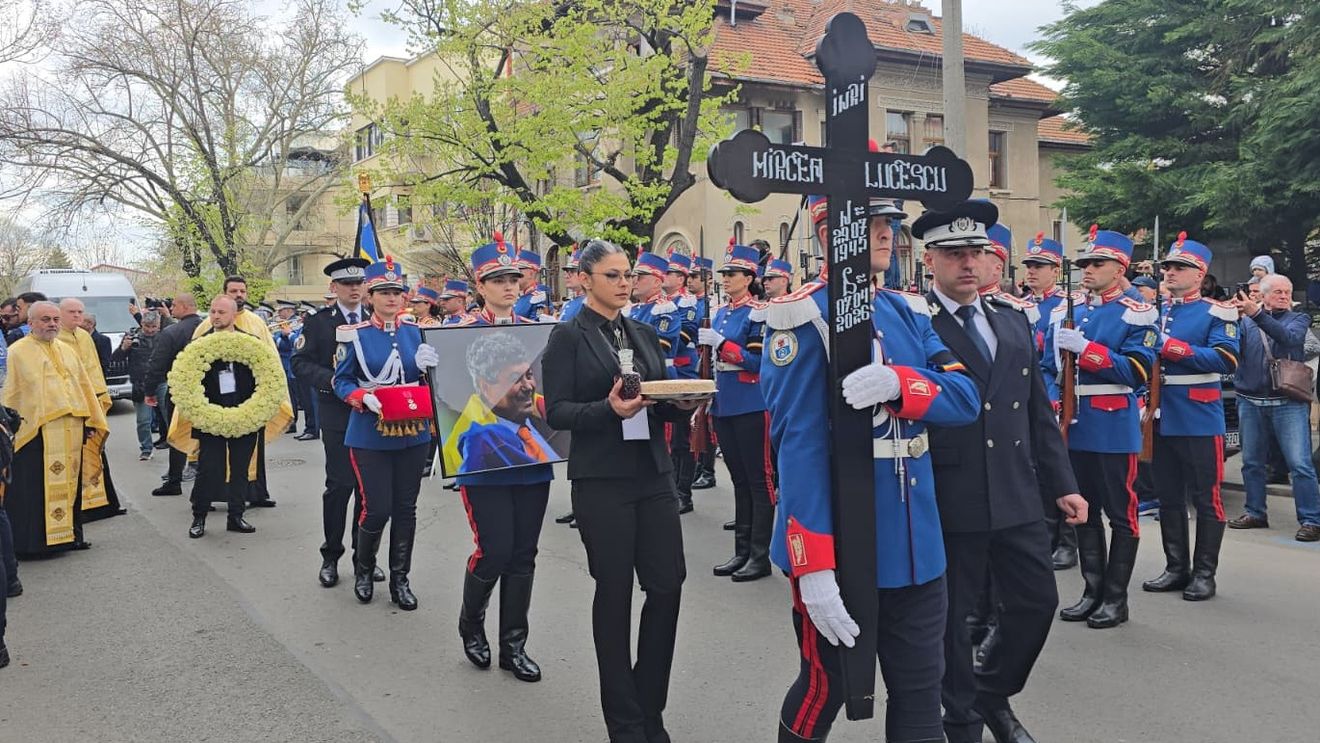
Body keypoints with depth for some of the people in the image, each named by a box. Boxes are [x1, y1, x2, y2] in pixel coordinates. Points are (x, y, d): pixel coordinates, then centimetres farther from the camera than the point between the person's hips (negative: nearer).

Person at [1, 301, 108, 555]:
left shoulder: (67, 350, 16)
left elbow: (85, 386, 18)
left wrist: (93, 422, 14)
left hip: (71, 431, 6)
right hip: (36, 432, -6)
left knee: (70, 484, 12)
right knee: (37, 489, -3)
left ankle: (70, 534, 22)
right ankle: (35, 540, 5)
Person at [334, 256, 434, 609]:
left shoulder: (418, 331, 6)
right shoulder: (354, 335, -3)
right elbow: (341, 381, -1)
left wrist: (428, 366, -14)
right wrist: (364, 397, -20)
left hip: (413, 433, 3)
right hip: (370, 435, -3)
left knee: (405, 509, 8)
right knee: (377, 510, -4)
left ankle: (400, 580, 22)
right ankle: (363, 569, 24)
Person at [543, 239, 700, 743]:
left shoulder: (645, 334, 14)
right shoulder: (568, 336, -3)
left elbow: (662, 401, 16)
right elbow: (556, 412, -9)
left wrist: (684, 403, -6)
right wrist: (609, 409, -24)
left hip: (653, 475, 5)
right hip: (601, 480, -5)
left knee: (668, 585, 3)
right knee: (614, 591, 3)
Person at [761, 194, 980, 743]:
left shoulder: (909, 312, 9)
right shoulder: (802, 317, -12)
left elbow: (965, 399, -1)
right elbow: (798, 444, -18)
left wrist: (898, 383, -23)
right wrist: (812, 563, -22)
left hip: (915, 546, 6)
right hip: (839, 548, -6)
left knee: (920, 696, 15)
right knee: (826, 689, 11)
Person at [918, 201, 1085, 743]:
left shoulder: (1014, 320, 11)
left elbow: (1040, 411, 13)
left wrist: (1062, 485, 11)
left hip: (1019, 496, 6)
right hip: (949, 502, -5)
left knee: (1037, 601, 12)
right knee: (952, 616, 8)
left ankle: (993, 693, 37)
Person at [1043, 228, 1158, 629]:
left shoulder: (1136, 313, -5)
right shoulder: (1065, 312, 10)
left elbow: (1137, 371, -15)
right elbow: (1050, 368, 11)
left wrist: (1085, 348, -22)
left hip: (1114, 429, -6)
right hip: (1074, 427, 6)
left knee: (1121, 513, 4)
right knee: (1083, 511, 12)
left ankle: (1116, 598, 14)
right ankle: (1092, 592, 24)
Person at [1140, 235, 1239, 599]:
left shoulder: (1217, 312, -5)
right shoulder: (1157, 313, 13)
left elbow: (1226, 360, -16)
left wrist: (1178, 349, -21)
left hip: (1199, 420, -6)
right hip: (1162, 419, 6)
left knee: (1205, 499, 2)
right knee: (1169, 498, 11)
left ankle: (1204, 573, 11)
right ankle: (1176, 568, 21)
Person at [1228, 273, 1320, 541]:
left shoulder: (1298, 319, 7)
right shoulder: (1246, 321, 11)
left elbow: (1289, 338, -16)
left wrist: (1256, 314, -28)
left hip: (1288, 401, -2)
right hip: (1250, 401, 2)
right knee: (1252, 461, 10)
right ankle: (1255, 513, 21)